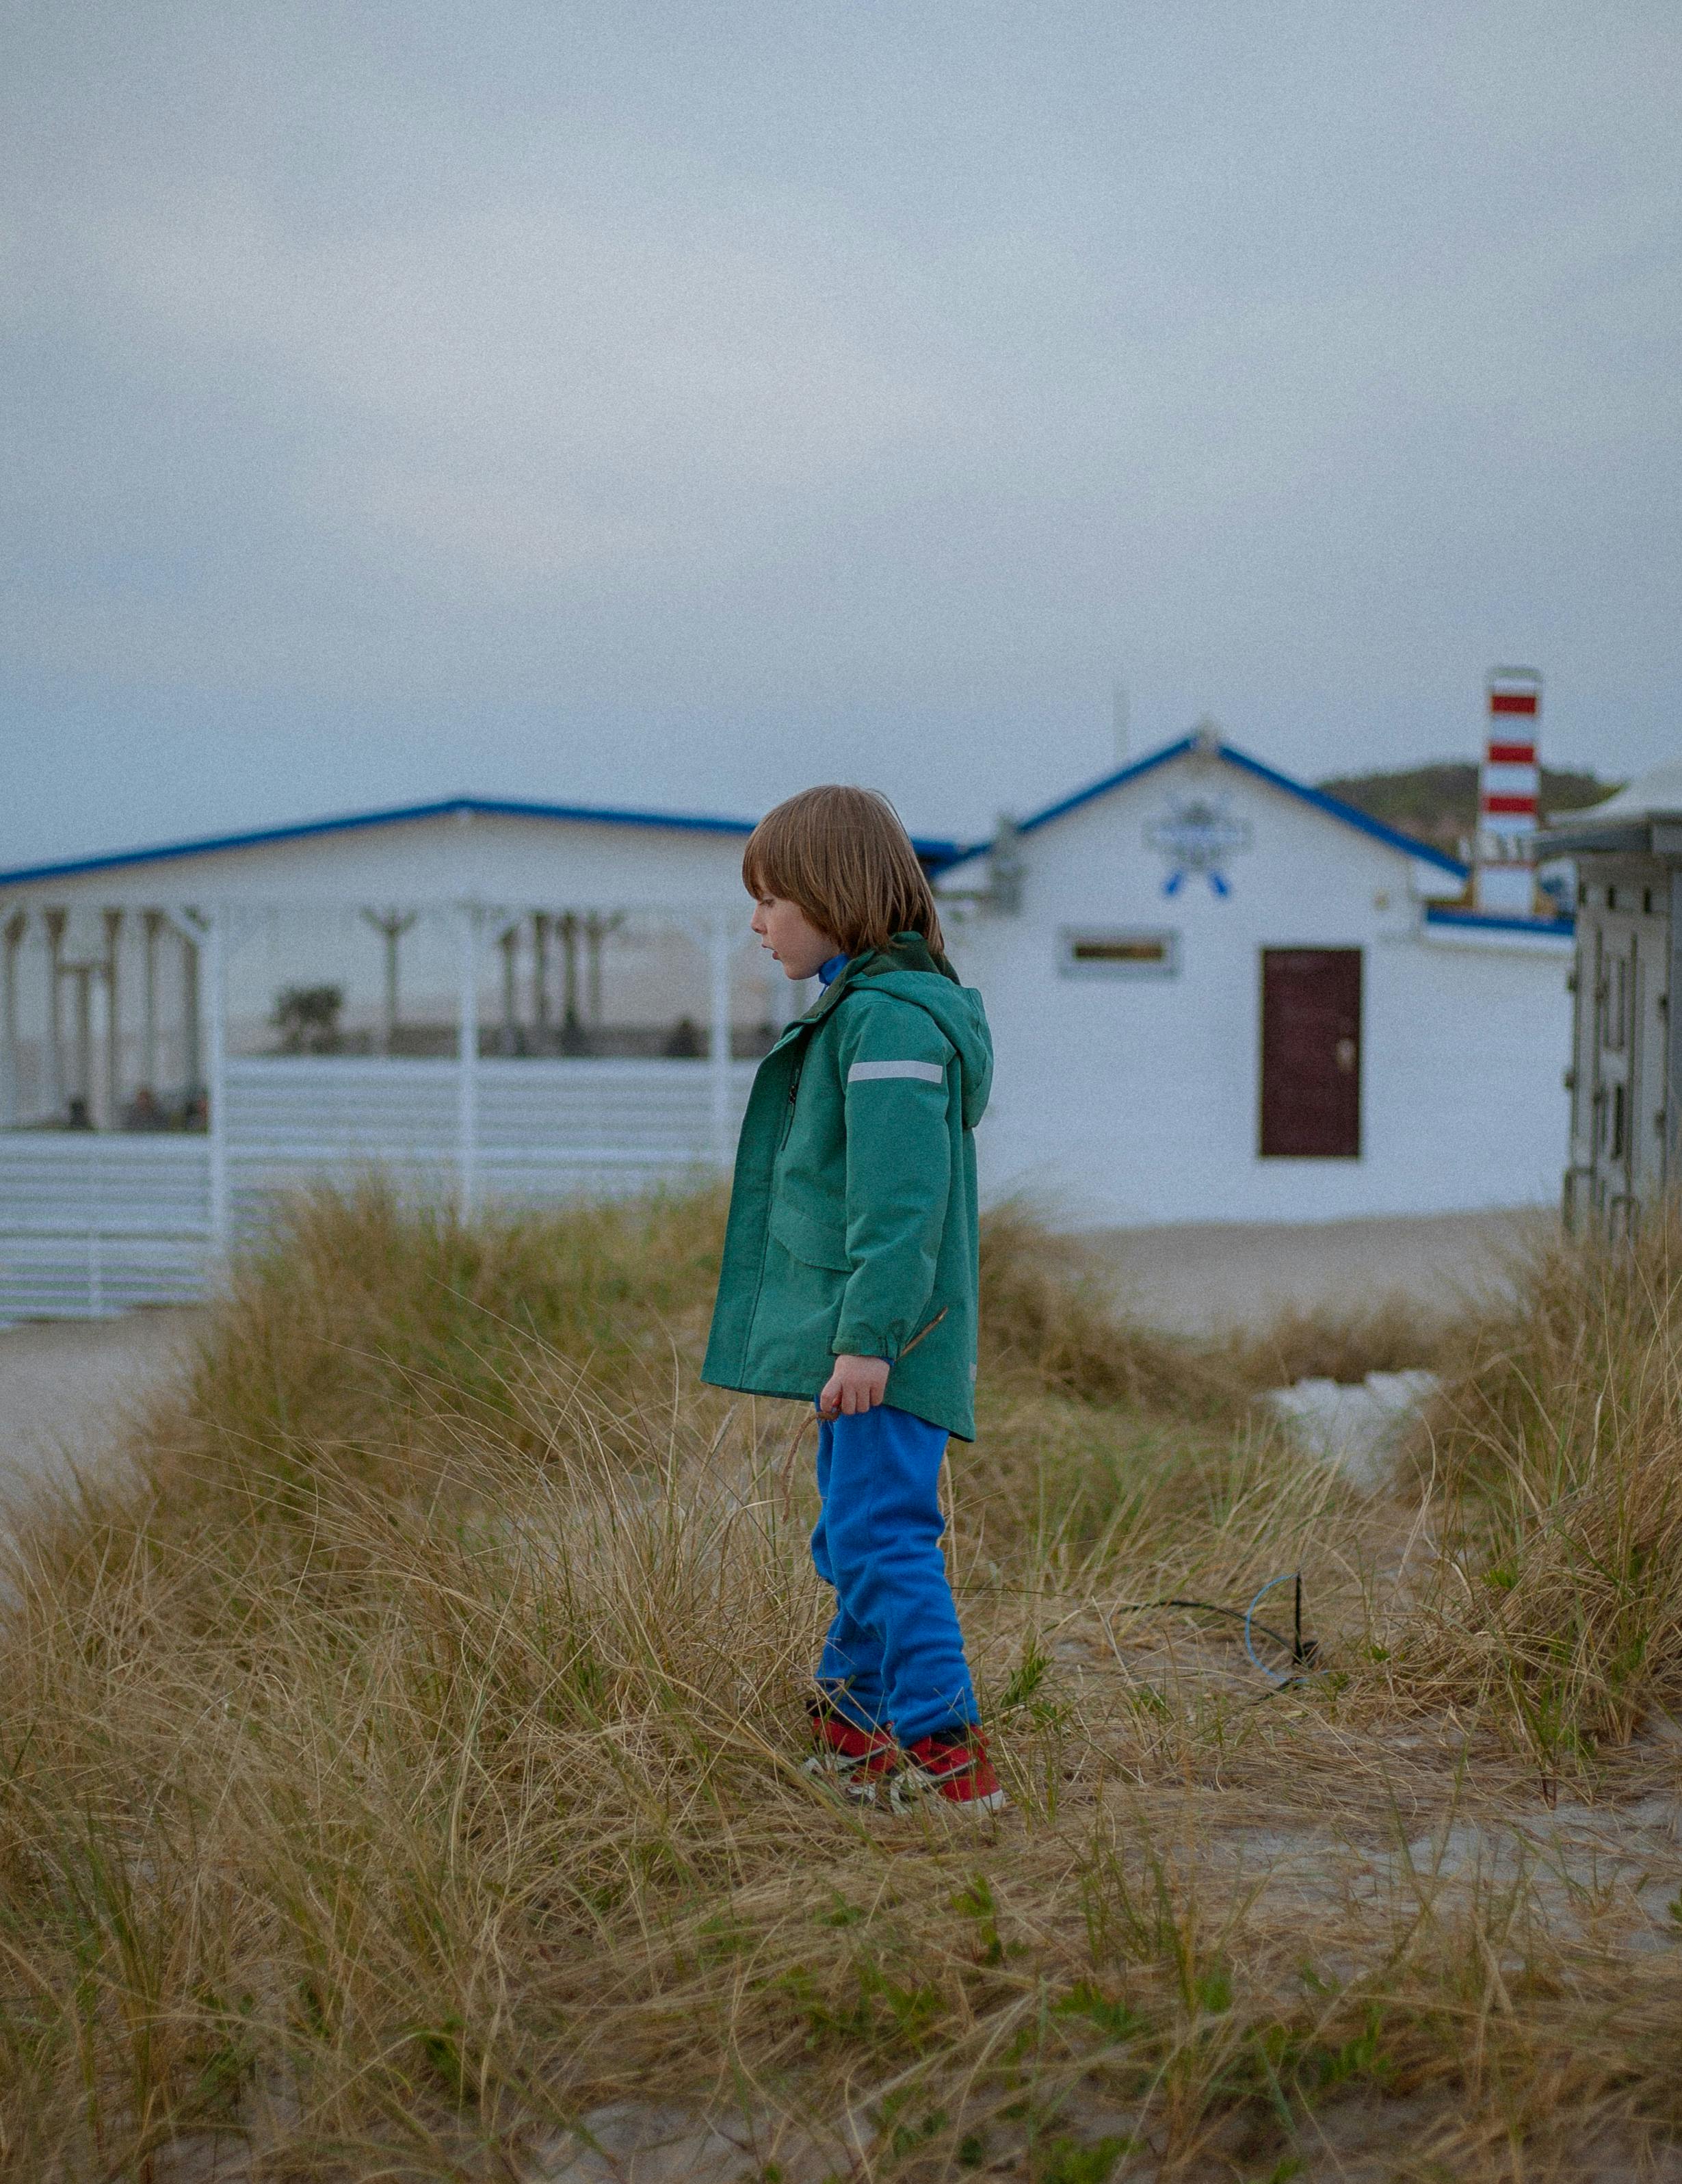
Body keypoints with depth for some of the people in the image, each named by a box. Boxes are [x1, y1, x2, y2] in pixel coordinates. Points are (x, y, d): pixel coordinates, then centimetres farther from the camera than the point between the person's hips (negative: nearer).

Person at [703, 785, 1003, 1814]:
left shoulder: (888, 1019, -15)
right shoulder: (861, 1007, 19)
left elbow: (899, 1196, -22)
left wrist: (869, 1333, -24)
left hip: (883, 1343, -11)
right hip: (863, 1338, 11)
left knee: (881, 1533, -11)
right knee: (855, 1537, 17)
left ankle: (949, 1758, -10)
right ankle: (852, 1736, 28)